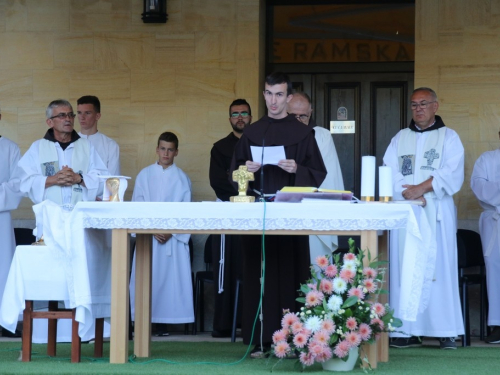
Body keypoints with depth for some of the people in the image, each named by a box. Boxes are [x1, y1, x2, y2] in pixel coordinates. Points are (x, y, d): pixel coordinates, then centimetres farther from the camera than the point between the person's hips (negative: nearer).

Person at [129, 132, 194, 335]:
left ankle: (164, 322, -1)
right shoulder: (144, 175, 6)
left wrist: (171, 231, -10)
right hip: (147, 236, 0)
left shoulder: (182, 179, 6)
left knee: (170, 277, -4)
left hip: (174, 237, 0)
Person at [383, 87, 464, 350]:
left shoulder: (449, 138, 8)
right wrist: (410, 196, -13)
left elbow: (452, 174, -6)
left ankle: (445, 331, -5)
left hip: (436, 213, -2)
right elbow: (389, 173, 3)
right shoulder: (400, 139, 16)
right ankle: (407, 331, -2)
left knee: (438, 267, -6)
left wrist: (421, 188, -16)